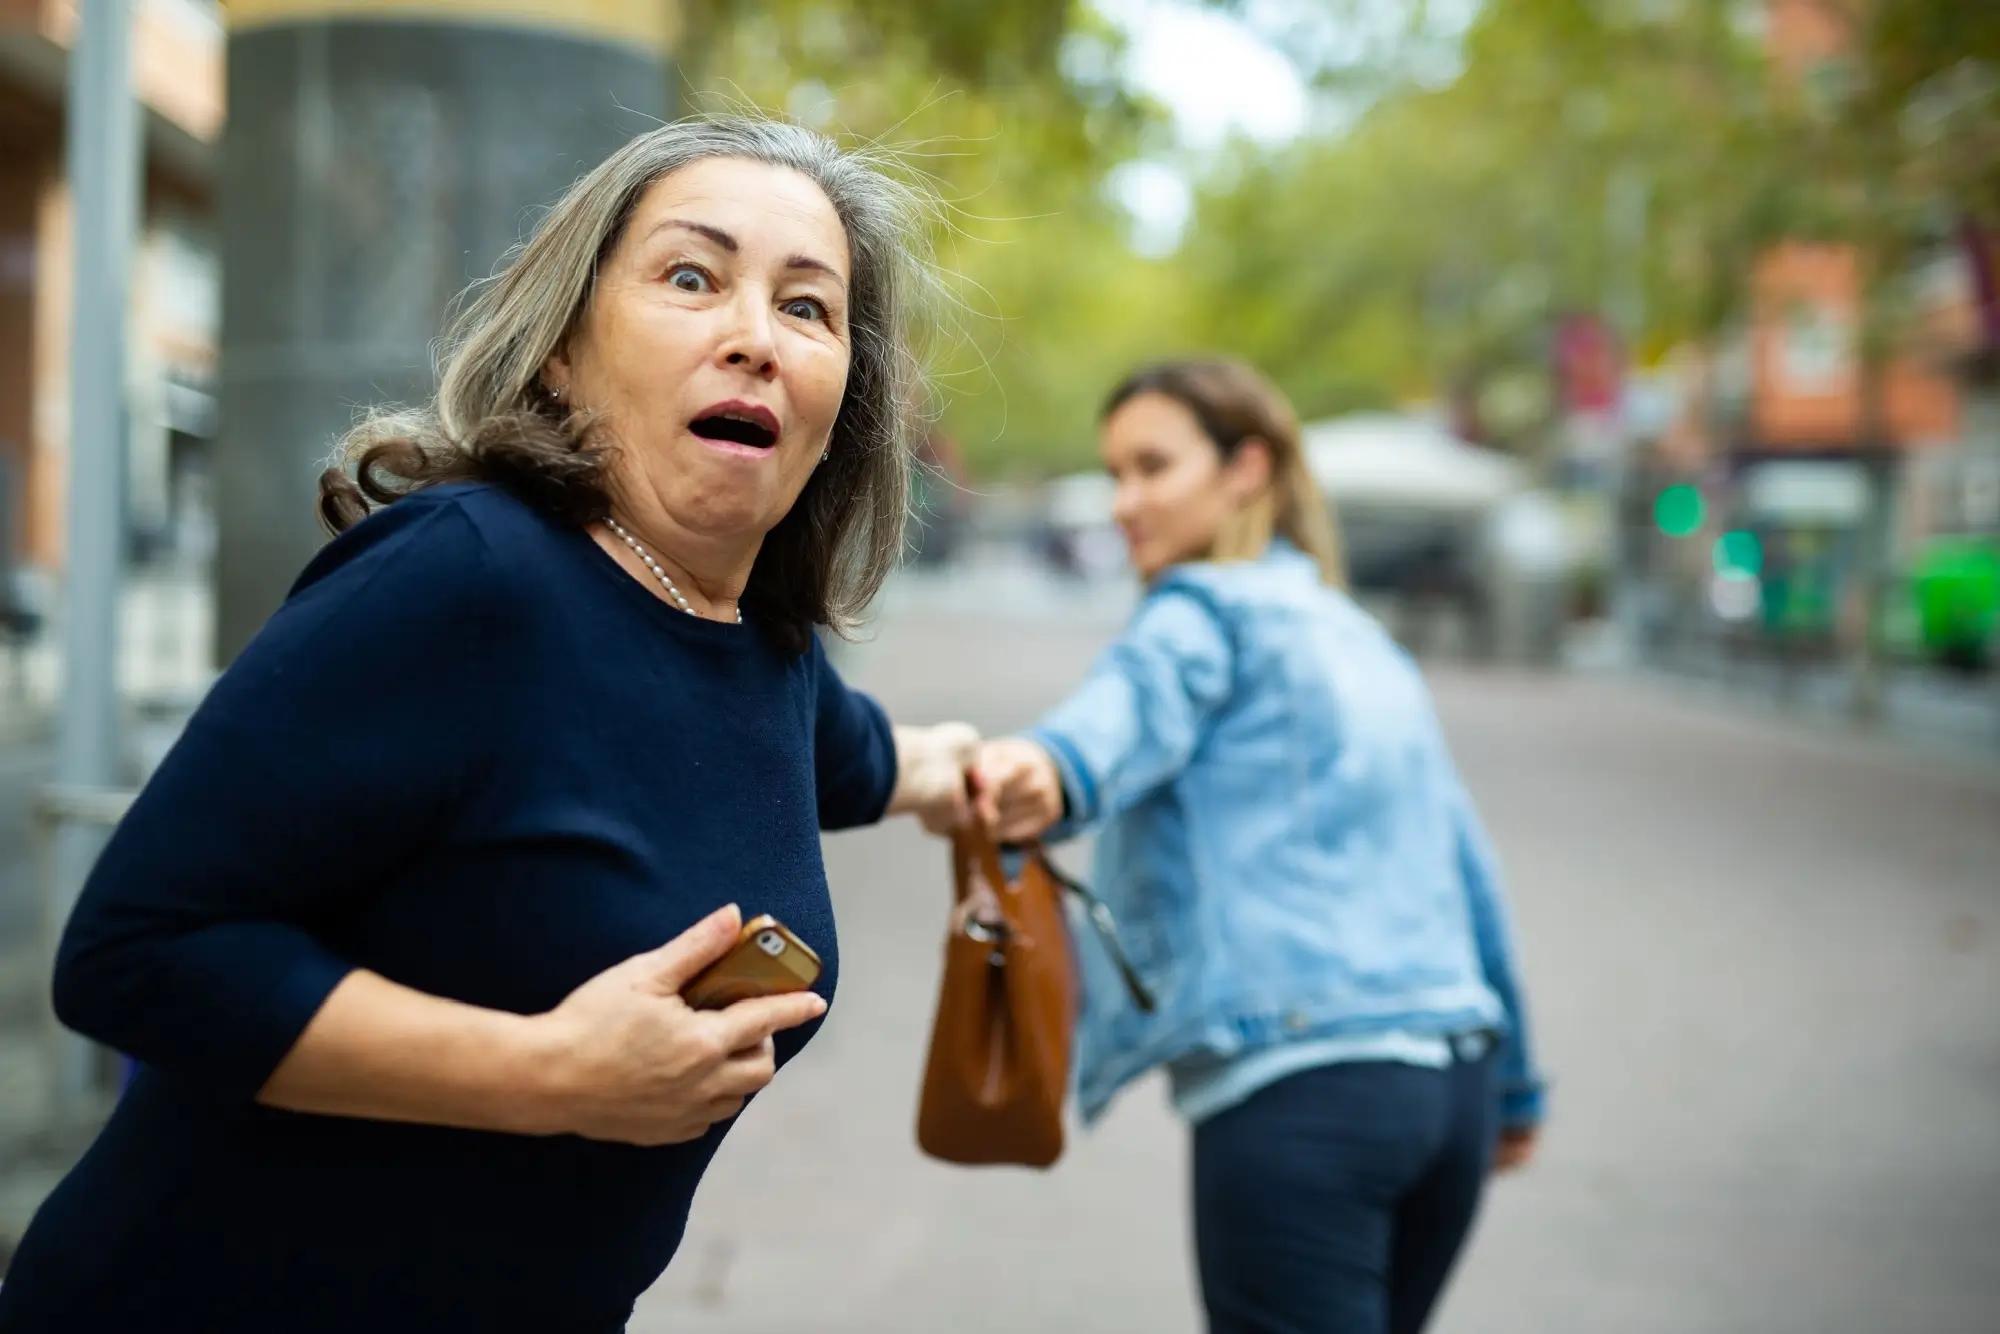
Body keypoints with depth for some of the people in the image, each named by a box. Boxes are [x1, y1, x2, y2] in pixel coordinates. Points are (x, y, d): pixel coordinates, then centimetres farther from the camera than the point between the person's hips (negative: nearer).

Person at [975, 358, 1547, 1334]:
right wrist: (1512, 1086, 33)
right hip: (1456, 1080, 8)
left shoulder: (1210, 607, 0)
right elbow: (1465, 869, 26)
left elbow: (1136, 701, -25)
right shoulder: (1363, 641, 23)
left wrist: (1050, 770, -46)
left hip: (1300, 1081, -8)